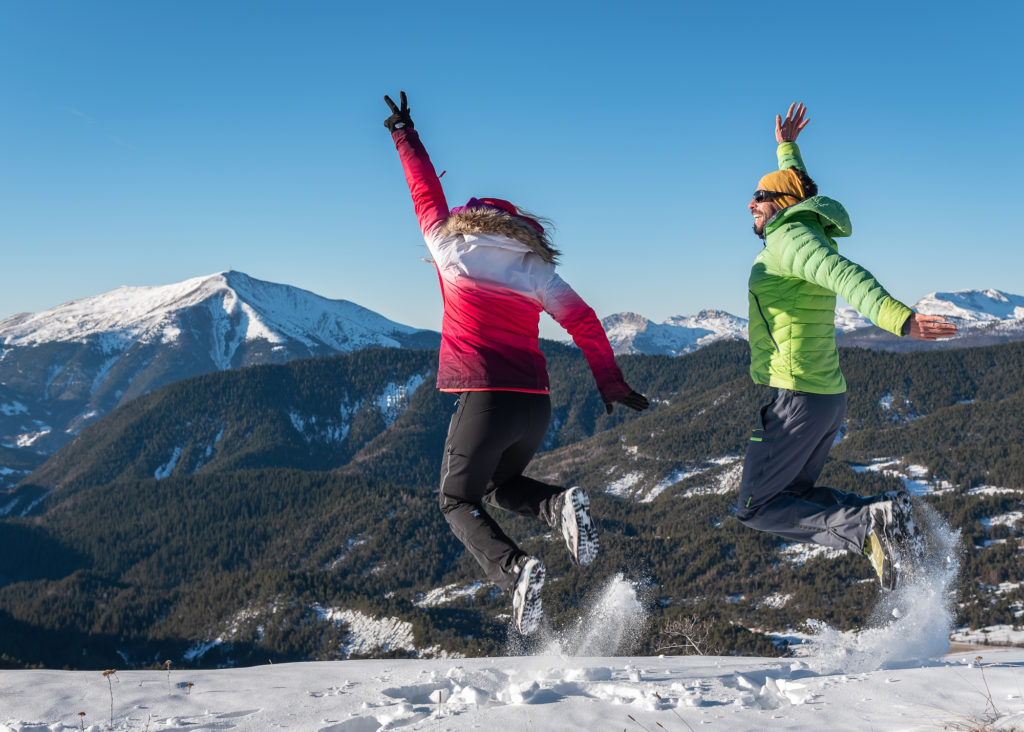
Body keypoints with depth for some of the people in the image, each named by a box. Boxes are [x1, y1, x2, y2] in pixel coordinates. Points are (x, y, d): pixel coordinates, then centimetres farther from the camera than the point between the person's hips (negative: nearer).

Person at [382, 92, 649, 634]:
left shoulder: (451, 247, 5)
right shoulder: (538, 270, 9)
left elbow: (427, 194, 19)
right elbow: (584, 323, 4)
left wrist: (406, 138, 34)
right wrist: (611, 384, 12)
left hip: (485, 400, -4)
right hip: (537, 405, 4)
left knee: (458, 501, 12)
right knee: (499, 486, 28)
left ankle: (514, 571, -16)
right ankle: (561, 504, -4)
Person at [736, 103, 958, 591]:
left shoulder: (788, 236, -13)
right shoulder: (807, 234, 14)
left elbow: (847, 275, -32)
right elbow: (796, 192, 39)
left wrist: (899, 319, -48)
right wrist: (787, 147, 50)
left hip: (798, 399, -10)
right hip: (830, 396, 10)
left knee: (754, 508, -3)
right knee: (793, 495, 22)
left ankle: (864, 527, -17)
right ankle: (883, 514, 1)